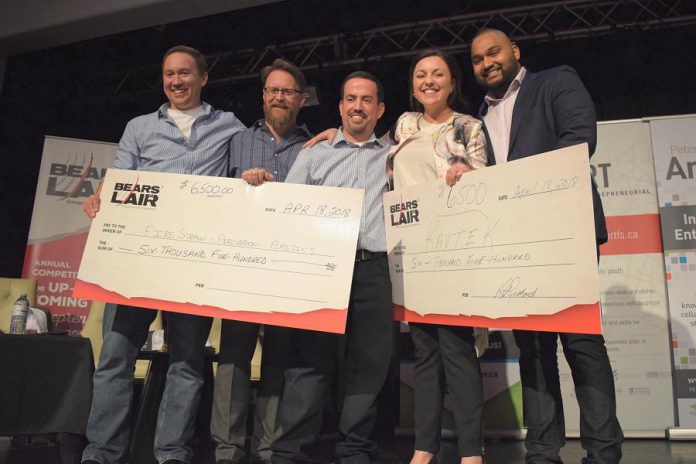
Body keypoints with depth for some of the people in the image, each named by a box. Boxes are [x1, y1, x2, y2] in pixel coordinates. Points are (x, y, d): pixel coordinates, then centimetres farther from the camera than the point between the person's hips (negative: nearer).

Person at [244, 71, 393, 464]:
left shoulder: (395, 157, 18)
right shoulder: (314, 155, 17)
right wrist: (260, 186, -4)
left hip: (374, 268, 1)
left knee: (369, 364, 3)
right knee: (310, 360, -4)